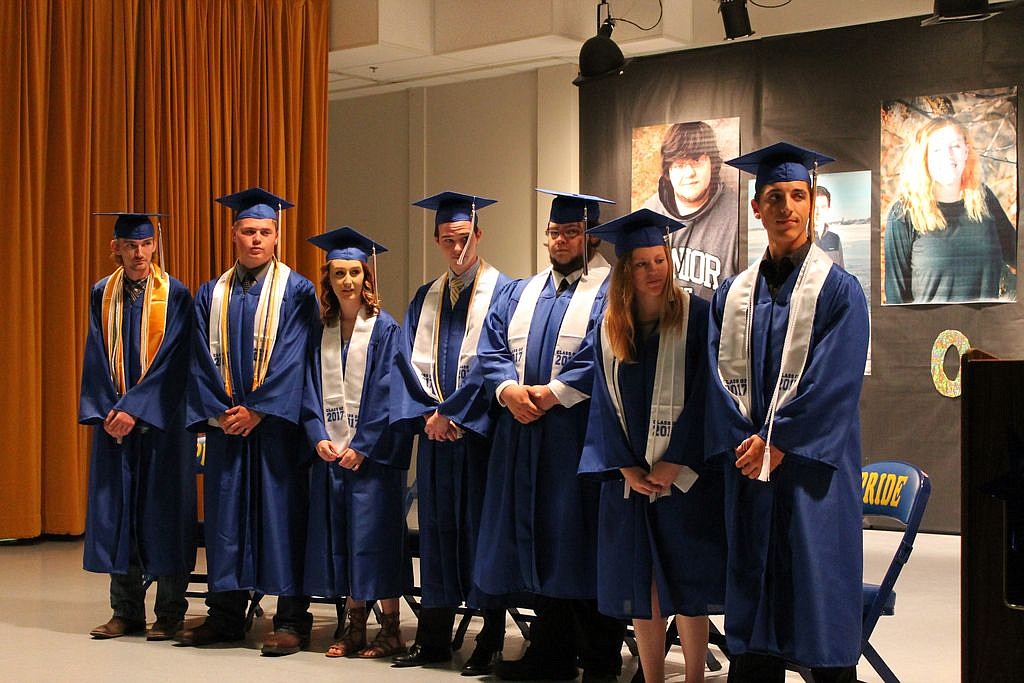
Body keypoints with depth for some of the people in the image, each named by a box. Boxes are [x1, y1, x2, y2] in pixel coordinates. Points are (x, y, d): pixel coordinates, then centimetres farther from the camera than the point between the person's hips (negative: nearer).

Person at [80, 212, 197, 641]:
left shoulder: (175, 295, -3)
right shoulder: (102, 295, 8)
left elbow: (171, 361, -9)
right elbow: (97, 358, 5)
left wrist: (134, 409, -15)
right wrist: (107, 411, -8)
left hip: (161, 418, -3)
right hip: (113, 417, 3)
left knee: (164, 509, 0)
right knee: (117, 508, 4)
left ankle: (169, 614, 8)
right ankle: (126, 613, 13)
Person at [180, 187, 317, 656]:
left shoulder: (296, 291, 0)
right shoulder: (211, 295, 12)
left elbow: (293, 358, -8)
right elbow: (203, 360, 7)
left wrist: (257, 410, -14)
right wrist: (219, 412, -6)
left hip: (276, 422, -4)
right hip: (225, 423, 4)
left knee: (281, 510, -3)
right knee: (225, 511, 6)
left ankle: (292, 621, 2)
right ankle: (225, 614, 16)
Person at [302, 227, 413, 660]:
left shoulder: (384, 330, -4)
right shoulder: (322, 331, 10)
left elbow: (387, 393, -9)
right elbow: (311, 390, 8)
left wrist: (363, 446, -14)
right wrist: (318, 436, -7)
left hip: (371, 453, -5)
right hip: (330, 451, 5)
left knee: (375, 537, -3)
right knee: (339, 538, 7)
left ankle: (391, 629, 6)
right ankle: (353, 627, 16)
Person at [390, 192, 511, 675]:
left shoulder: (502, 292, -3)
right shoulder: (425, 299, 14)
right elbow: (409, 362, 7)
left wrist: (452, 413, -14)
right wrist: (426, 414, -8)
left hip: (480, 432, -5)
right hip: (435, 432, 5)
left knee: (481, 526, -1)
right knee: (436, 528, 9)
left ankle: (490, 643, 7)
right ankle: (432, 639, 17)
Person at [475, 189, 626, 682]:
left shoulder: (611, 290, -1)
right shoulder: (520, 294, 19)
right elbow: (491, 350, 11)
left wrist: (553, 392, -18)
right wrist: (509, 389, -9)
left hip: (580, 435, -6)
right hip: (524, 436, 6)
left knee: (581, 544, -4)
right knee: (537, 540, 8)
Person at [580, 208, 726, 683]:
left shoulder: (695, 315, -4)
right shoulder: (608, 328, 7)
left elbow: (701, 395, -8)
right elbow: (606, 403, 5)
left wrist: (671, 464, -13)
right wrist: (628, 468, -6)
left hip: (684, 471, -3)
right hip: (629, 474, 3)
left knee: (686, 580, 1)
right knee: (640, 585, 6)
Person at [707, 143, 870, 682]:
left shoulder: (838, 289, -2)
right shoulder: (733, 294, 11)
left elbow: (836, 380, -10)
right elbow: (721, 373, 6)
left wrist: (778, 441, -15)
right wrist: (742, 440, -9)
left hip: (811, 462, -4)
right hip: (748, 461, 4)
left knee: (818, 584, -1)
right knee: (752, 589, 7)